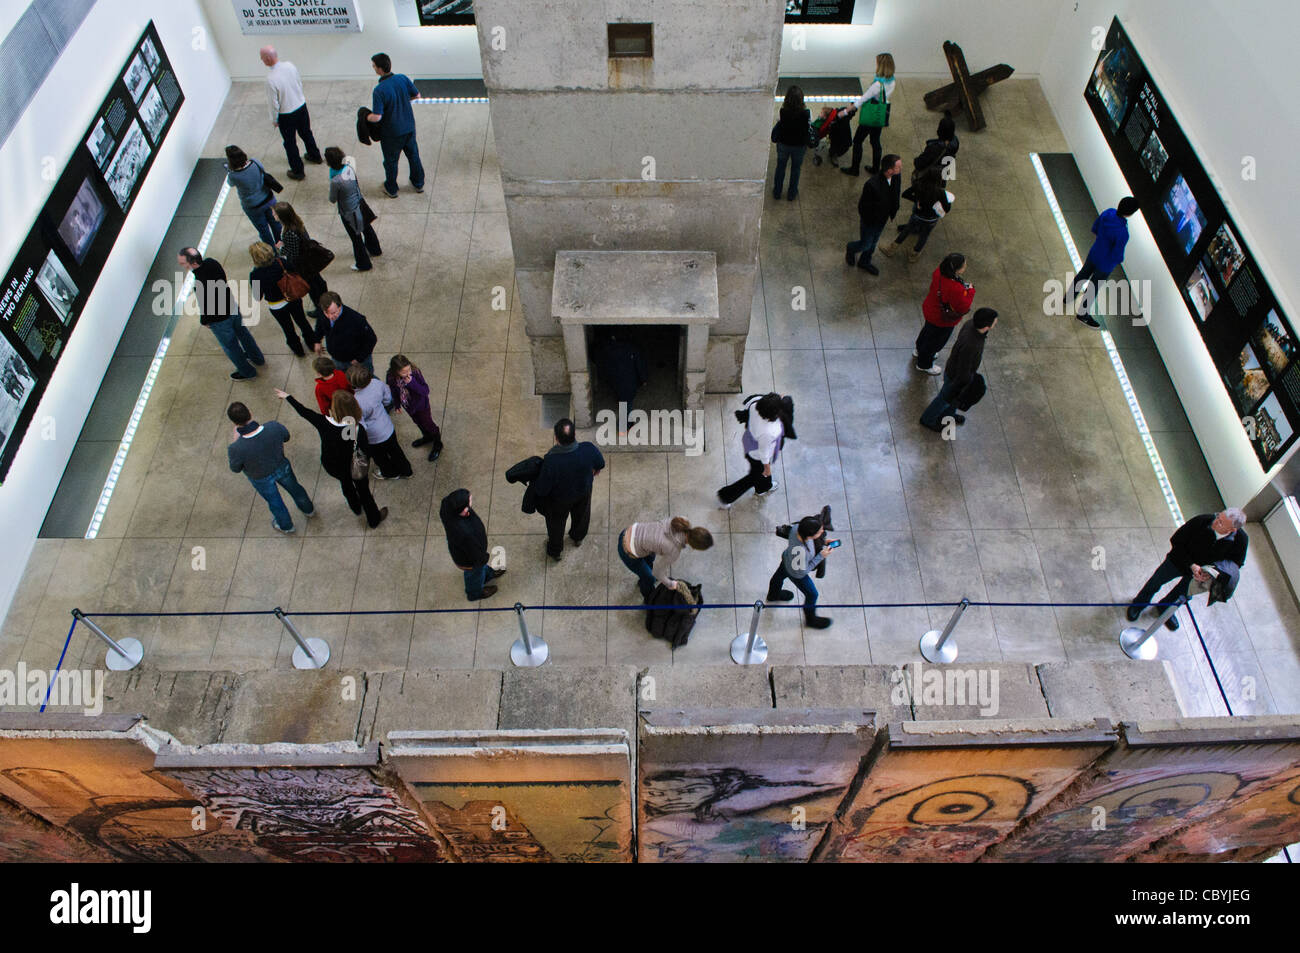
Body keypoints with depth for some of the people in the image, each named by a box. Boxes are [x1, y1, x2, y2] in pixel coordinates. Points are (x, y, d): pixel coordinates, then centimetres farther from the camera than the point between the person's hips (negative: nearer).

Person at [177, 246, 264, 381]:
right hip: (233, 307, 7)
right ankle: (257, 358, 53)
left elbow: (205, 306, -26)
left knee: (230, 346, 18)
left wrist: (204, 321, -6)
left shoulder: (200, 285, -39)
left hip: (220, 319, -7)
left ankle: (247, 372, 38)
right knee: (242, 332, 31)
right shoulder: (211, 262, -16)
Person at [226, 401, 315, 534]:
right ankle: (309, 509, 63)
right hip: (281, 467, 1)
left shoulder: (237, 449, -41)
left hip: (261, 479, -1)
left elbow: (235, 469, -17)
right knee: (294, 487, 33)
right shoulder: (274, 427, -35)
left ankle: (285, 525, 60)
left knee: (274, 501, 30)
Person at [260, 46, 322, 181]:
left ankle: (298, 172, 27)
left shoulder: (271, 79, -30)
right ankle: (315, 156, 52)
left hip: (287, 115, -6)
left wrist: (274, 120, -3)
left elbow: (274, 104, -20)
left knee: (290, 143, 13)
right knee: (306, 133, 30)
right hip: (301, 105, 6)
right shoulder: (290, 65, -12)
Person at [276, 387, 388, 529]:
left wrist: (287, 397, 5)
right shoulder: (358, 429, -34)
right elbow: (365, 452, -22)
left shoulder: (323, 422, -29)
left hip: (330, 467, 3)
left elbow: (303, 411, -11)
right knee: (363, 490, 25)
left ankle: (356, 508, 63)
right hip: (354, 468, -3)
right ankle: (374, 519, 49)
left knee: (345, 482, 35)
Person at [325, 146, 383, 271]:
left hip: (348, 212, -7)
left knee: (356, 237, 16)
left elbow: (332, 201, -18)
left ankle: (363, 264, 37)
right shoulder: (349, 167, -18)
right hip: (359, 204, 7)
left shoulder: (335, 181, -35)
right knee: (366, 227, 31)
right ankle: (374, 249, 59)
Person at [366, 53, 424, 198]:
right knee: (413, 155, 25)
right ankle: (418, 184, 42)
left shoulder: (379, 90, -29)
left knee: (391, 161, 17)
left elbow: (377, 117, -30)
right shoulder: (402, 79, -13)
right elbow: (417, 95, 2)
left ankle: (391, 189, 35)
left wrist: (365, 117, -9)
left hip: (391, 133, -5)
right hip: (409, 127, 5)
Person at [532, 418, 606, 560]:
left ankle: (555, 551, 56)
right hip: (584, 491, 3)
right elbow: (600, 465, -11)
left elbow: (542, 490, -28)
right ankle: (578, 538, 66)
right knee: (581, 514, 35)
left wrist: (534, 486, -4)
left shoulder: (551, 461, -43)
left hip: (560, 499, -2)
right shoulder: (589, 449, -35)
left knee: (556, 522, 29)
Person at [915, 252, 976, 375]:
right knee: (936, 341, 21)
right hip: (943, 321, -7)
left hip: (930, 309, 7)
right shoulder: (955, 289, -43)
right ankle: (924, 364, 46)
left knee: (928, 330, 35)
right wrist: (970, 290, -16)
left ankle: (919, 350, 64)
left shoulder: (939, 272, -22)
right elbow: (963, 307, -29)